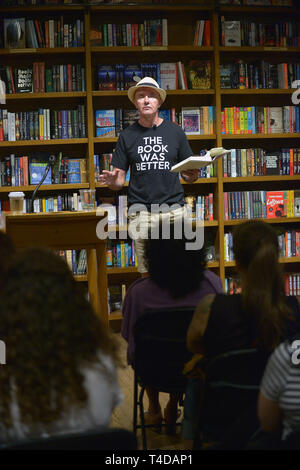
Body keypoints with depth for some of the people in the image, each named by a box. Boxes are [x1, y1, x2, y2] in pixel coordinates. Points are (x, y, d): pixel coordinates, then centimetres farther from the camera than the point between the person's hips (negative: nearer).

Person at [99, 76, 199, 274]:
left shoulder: (175, 132, 9)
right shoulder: (128, 135, 9)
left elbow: (189, 174, 13)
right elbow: (120, 180, 10)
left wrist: (192, 175, -11)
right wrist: (112, 181, -13)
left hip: (173, 208, 0)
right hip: (140, 212, 0)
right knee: (147, 272, -3)